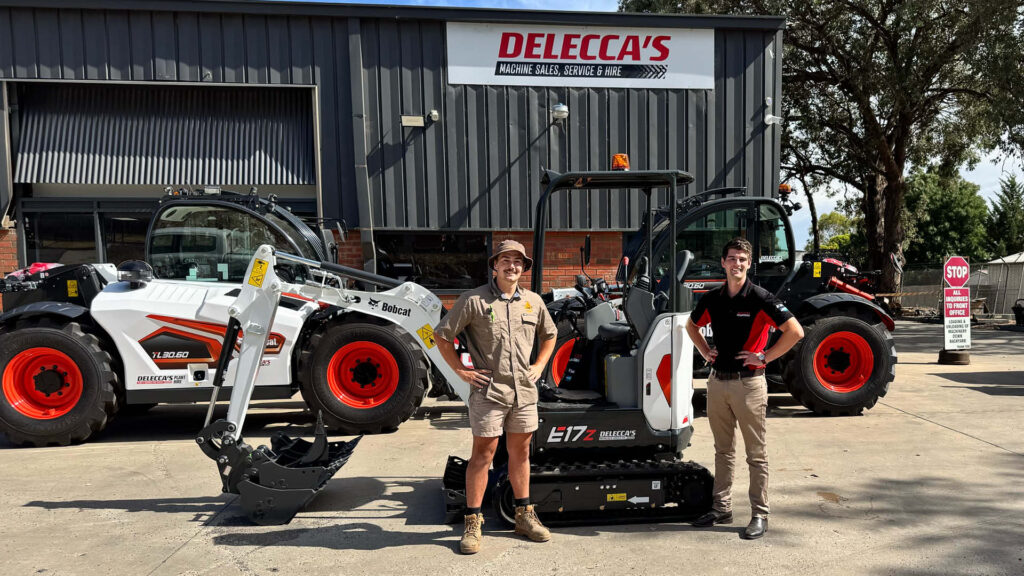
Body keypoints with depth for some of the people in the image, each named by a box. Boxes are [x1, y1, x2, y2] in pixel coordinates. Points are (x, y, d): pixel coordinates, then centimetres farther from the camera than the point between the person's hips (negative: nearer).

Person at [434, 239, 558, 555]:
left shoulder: (533, 301, 7)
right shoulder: (474, 300, -8)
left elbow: (549, 334, 24)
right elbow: (441, 334, -3)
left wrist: (539, 366, 12)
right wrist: (461, 369, -5)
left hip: (524, 390, 5)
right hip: (488, 390, -4)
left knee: (521, 452, 14)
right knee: (483, 454, 0)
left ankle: (524, 516, 28)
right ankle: (472, 523, 12)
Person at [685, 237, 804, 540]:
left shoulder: (760, 298, -10)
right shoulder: (712, 299, 6)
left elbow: (795, 332, -13)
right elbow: (691, 325, 24)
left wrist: (764, 357, -12)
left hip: (748, 383, -5)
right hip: (717, 381, 6)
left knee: (756, 453, 4)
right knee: (723, 450, 15)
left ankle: (759, 515, 14)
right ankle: (721, 508, 26)